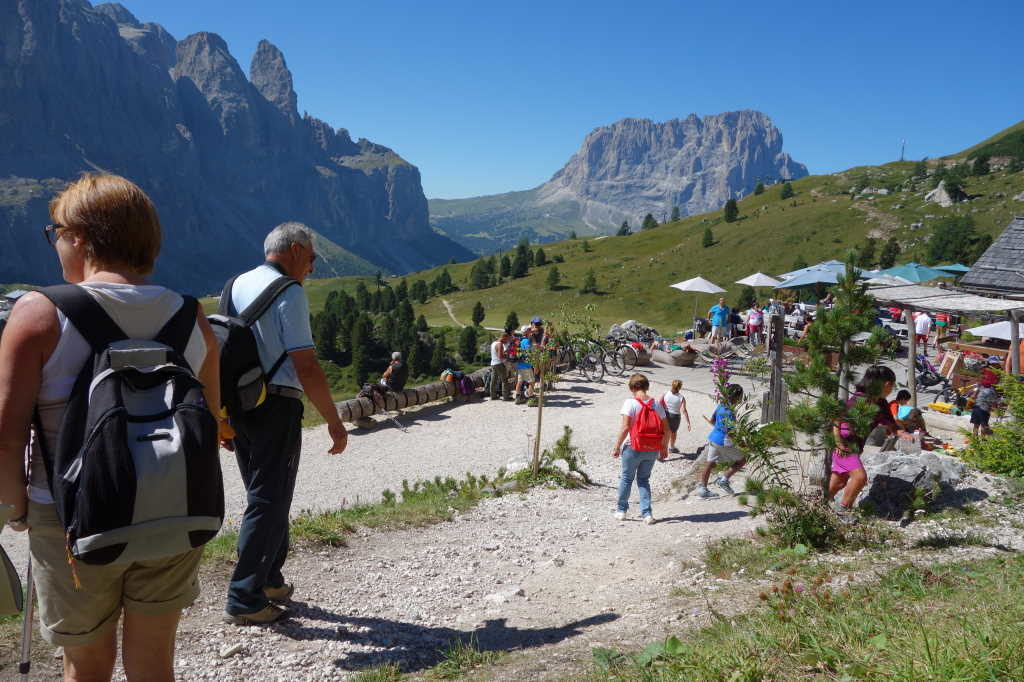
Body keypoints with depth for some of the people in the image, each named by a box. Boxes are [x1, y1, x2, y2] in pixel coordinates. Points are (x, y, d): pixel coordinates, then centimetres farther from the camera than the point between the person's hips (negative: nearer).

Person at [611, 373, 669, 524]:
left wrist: (617, 447, -9)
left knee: (626, 478, 14)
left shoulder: (630, 403, -12)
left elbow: (625, 428, -17)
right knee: (644, 479, 15)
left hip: (633, 448, -3)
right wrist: (664, 448, 15)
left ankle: (621, 510, 25)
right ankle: (647, 513, 8)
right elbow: (666, 429, 4)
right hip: (652, 450, 4)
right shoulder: (656, 404, 2)